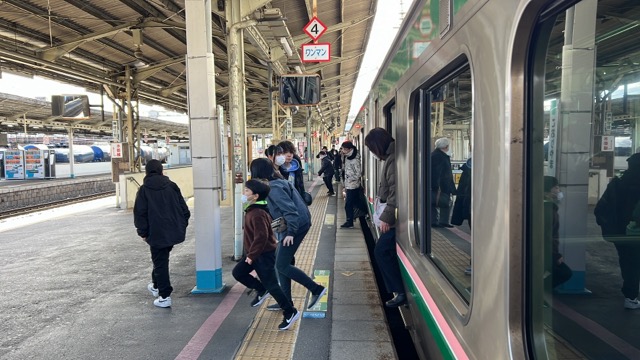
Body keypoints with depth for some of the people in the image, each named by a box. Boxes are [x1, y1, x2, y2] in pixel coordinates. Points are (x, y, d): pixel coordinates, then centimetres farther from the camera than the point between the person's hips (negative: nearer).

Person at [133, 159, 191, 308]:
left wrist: (143, 233, 4)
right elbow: (184, 209, 4)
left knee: (160, 263, 4)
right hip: (175, 232, 4)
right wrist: (182, 226, 13)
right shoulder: (172, 186, 4)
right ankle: (157, 286, 36)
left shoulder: (144, 190, -4)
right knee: (161, 260, 24)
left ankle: (164, 296, 6)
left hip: (157, 234, -4)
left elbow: (140, 213, -5)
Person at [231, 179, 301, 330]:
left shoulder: (257, 214, -25)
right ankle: (262, 290, 23)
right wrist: (250, 253, 21)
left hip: (264, 254, -10)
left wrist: (252, 255, -21)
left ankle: (290, 312, 7)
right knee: (238, 272, 10)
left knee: (271, 284, -4)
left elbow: (261, 237, -30)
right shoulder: (252, 210, 8)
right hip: (255, 253, 10)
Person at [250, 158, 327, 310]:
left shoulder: (273, 188, -18)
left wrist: (291, 232, -25)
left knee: (282, 265, -4)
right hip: (298, 224, 10)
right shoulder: (277, 182, 12)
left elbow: (289, 209, -25)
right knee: (281, 263, 13)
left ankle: (317, 289, 1)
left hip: (296, 226, -10)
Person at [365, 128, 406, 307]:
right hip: (394, 216, 10)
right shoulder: (391, 157, 12)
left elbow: (396, 193, -23)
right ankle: (399, 290, 23)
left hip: (395, 218, -10)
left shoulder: (394, 159, -19)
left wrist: (387, 217, -20)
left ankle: (401, 292, 5)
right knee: (388, 252, 14)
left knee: (381, 251, -4)